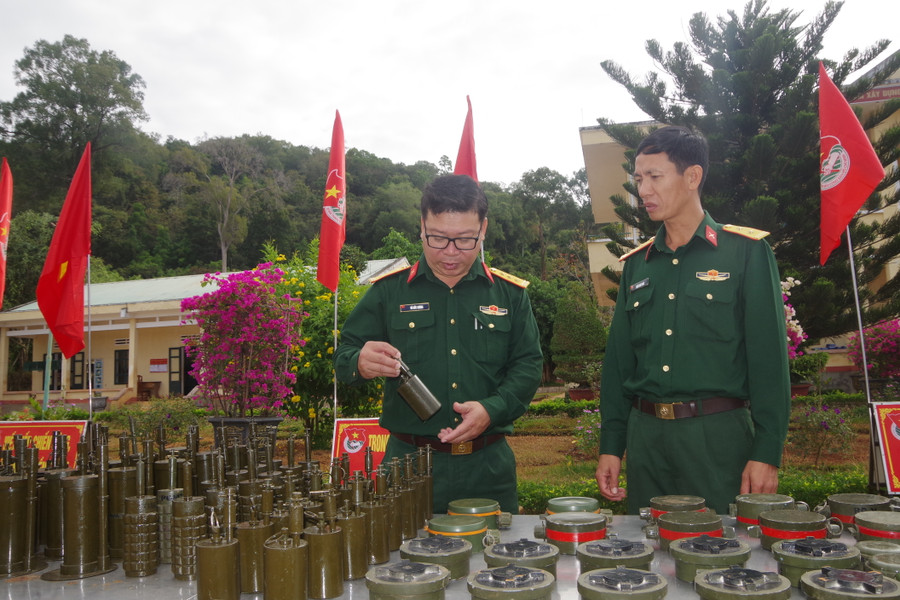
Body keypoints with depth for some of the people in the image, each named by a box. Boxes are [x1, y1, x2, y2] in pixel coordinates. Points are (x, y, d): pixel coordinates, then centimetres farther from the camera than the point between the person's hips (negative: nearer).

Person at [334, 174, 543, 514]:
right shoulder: (389, 291, 3)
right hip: (408, 462, -1)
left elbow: (528, 366, 4)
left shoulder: (510, 294, 5)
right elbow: (344, 355, 5)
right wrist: (360, 364, -20)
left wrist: (493, 409, -14)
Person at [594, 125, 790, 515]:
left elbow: (769, 357, -6)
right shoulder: (635, 264, 10)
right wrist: (610, 446, 8)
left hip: (719, 436, -4)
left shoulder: (746, 252, -2)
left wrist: (767, 453, -11)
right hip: (646, 436, 4)